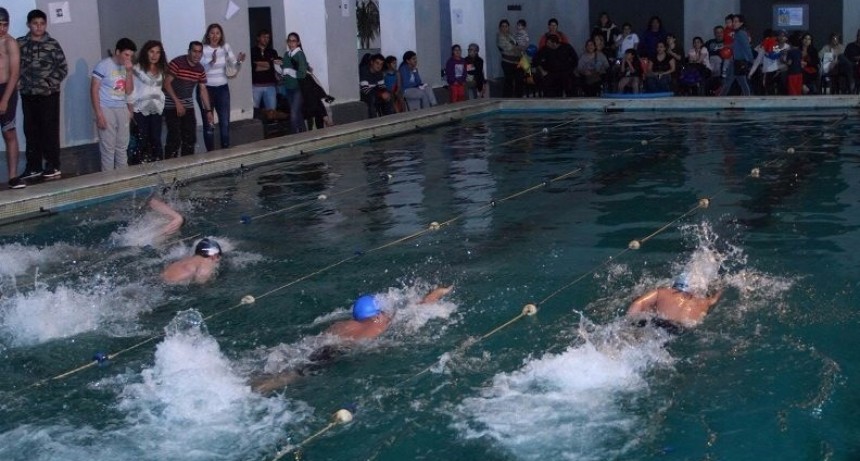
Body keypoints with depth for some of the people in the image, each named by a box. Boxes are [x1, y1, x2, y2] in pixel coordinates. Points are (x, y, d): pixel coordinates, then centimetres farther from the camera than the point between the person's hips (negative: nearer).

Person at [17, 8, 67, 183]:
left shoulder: (52, 44, -2)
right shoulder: (20, 43, 5)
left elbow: (63, 68, -1)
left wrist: (50, 84, -8)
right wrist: (19, 83, -1)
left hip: (48, 95, -3)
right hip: (27, 95, 3)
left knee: (50, 130, 0)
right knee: (31, 131, 8)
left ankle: (53, 167, 6)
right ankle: (34, 167, 15)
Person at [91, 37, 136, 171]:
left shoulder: (126, 68, 9)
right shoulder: (103, 65, -9)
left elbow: (129, 91, 6)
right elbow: (94, 90, -9)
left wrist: (129, 71, -6)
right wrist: (99, 114, -15)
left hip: (122, 109, 6)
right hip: (106, 109, -6)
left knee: (122, 146, 9)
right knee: (108, 148, -3)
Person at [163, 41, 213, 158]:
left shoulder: (200, 69, 2)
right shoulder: (177, 63, -17)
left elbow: (203, 90, 8)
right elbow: (167, 83, -17)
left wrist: (208, 110, 3)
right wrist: (177, 102, -21)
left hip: (188, 104, 6)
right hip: (172, 105, -6)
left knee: (190, 137, 6)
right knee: (174, 137, -12)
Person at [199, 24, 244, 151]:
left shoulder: (225, 47, 3)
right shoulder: (203, 49, -10)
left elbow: (233, 68, 4)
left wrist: (239, 61, -17)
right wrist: (212, 61, -34)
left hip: (222, 89, 4)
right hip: (206, 89, -3)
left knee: (225, 122, 6)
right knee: (208, 124, 2)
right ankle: (210, 153, 10)